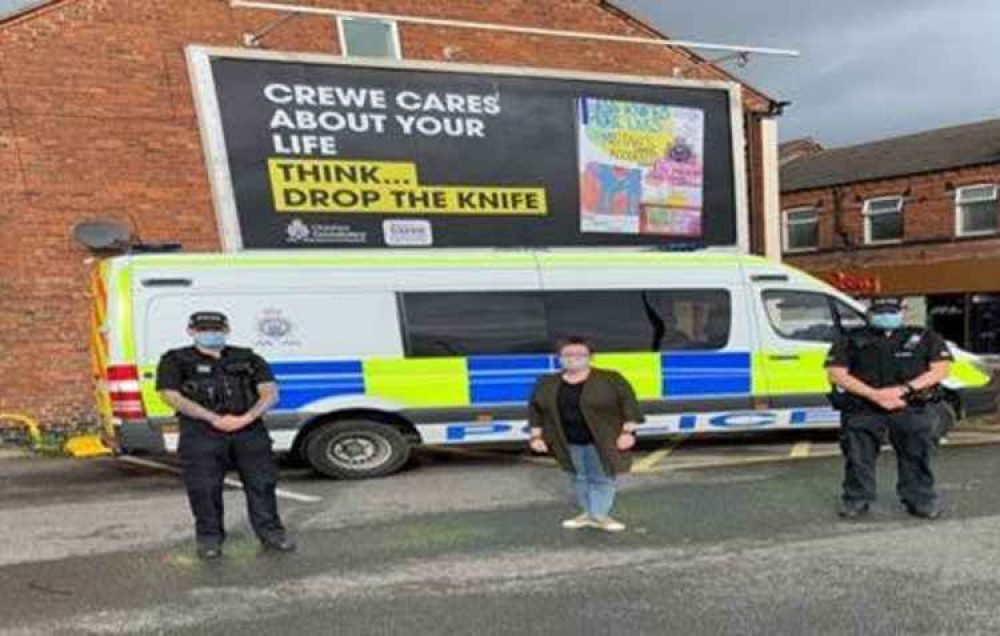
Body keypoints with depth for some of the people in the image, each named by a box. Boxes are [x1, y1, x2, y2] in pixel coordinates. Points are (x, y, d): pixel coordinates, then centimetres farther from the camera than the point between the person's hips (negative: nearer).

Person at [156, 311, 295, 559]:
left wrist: (247, 418, -14)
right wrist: (215, 419, -15)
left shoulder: (248, 359, 12)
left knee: (262, 482, 5)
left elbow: (270, 393, 5)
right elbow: (171, 396, -8)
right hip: (201, 433, -2)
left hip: (250, 430, 2)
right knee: (204, 488, 2)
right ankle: (209, 537, 19)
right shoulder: (176, 360, 5)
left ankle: (270, 532, 18)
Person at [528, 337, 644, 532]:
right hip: (569, 442, 4)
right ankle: (588, 513, 23)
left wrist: (627, 432, -13)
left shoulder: (610, 379, -7)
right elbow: (535, 410, 8)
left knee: (603, 478, -2)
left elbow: (628, 404, -7)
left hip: (603, 440, -3)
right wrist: (537, 436, 3)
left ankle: (600, 515, 5)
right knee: (580, 477, 11)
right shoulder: (547, 384, 2)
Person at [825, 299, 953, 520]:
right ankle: (856, 501, 17)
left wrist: (902, 389, -14)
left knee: (917, 456, 5)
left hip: (913, 408, 1)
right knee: (858, 457, 3)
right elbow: (837, 374, -3)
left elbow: (940, 370, 1)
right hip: (862, 408, 0)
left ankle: (920, 500, 20)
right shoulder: (850, 340, 5)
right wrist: (875, 394, -14)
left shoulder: (925, 338, 9)